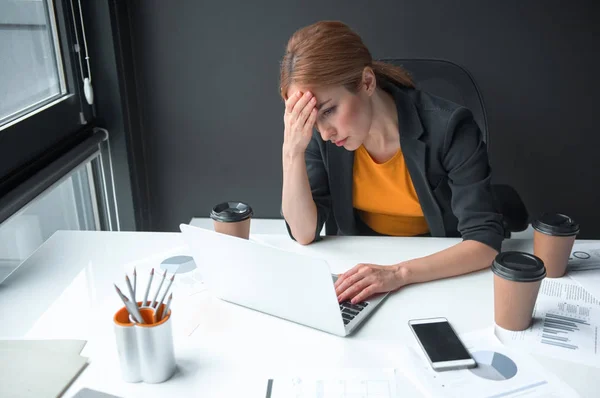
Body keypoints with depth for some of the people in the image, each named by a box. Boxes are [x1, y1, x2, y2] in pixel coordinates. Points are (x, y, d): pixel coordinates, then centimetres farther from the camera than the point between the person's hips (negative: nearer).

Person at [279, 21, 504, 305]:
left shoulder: (447, 128, -22)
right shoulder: (318, 133, -12)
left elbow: (486, 241, -21)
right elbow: (304, 233, -12)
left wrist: (399, 273, -34)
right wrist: (292, 150, -25)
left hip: (441, 274, -1)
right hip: (358, 265, 2)